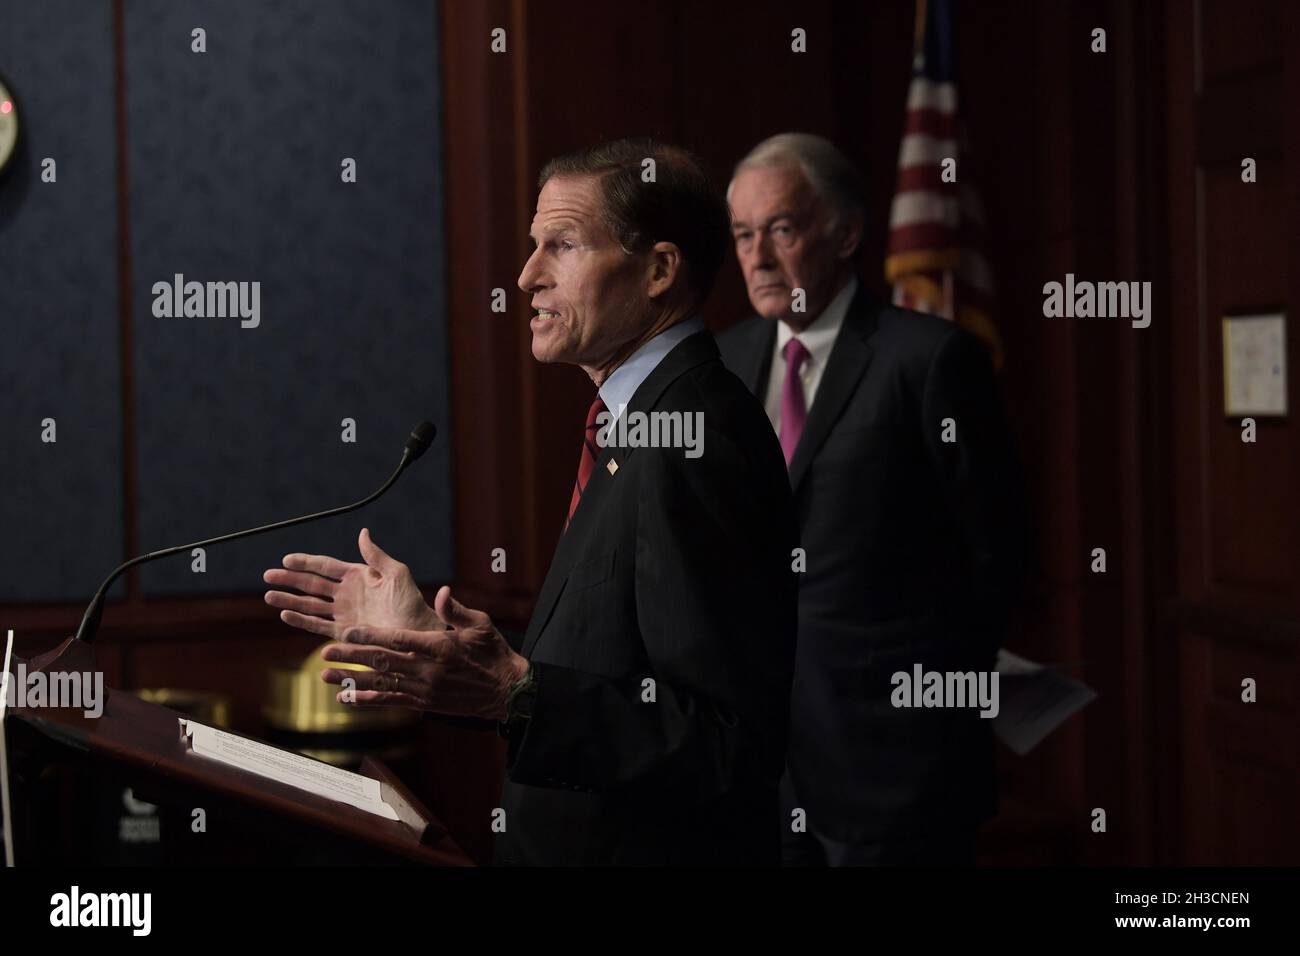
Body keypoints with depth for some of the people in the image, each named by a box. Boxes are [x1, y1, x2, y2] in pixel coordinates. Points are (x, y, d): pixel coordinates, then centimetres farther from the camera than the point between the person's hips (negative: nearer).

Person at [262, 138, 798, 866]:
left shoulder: (696, 447, -22)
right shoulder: (642, 426, 9)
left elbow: (730, 742, -27)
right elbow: (602, 669, 9)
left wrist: (516, 692, -29)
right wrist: (427, 634, 8)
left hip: (664, 847, -9)